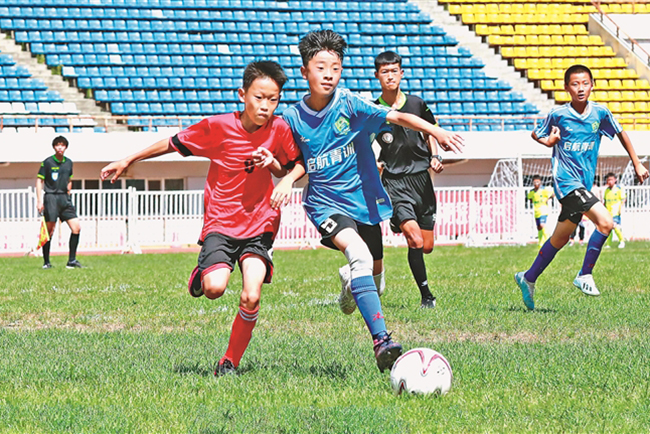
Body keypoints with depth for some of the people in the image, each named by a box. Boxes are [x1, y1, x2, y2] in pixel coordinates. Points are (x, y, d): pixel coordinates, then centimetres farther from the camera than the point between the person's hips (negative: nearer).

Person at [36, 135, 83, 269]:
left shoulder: (68, 162, 12)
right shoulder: (47, 162, -3)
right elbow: (39, 181, -2)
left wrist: (67, 195, 16)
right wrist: (39, 201, -9)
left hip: (65, 199, 5)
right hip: (51, 198, -5)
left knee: (76, 228, -4)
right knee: (49, 231, -5)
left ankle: (72, 261, 3)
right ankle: (46, 262, 4)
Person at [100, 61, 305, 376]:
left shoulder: (279, 129, -3)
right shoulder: (218, 126, -9)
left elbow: (295, 166, 13)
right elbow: (173, 144, 4)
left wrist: (282, 172, -12)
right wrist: (127, 161, 11)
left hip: (259, 223, 1)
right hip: (220, 222, -1)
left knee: (251, 298, -16)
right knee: (215, 288, -24)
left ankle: (230, 361, 6)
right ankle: (200, 276, 15)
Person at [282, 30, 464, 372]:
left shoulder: (350, 104, -10)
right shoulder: (294, 118, -4)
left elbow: (396, 117, -19)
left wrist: (434, 130, -35)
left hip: (363, 199, 2)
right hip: (325, 203, -2)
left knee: (374, 274, 14)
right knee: (359, 254, -30)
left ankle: (351, 282, 56)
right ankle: (382, 342, -37)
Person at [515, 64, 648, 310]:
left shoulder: (600, 113, 1)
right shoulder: (558, 115, -6)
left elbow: (620, 133, 16)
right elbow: (537, 134, 10)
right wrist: (549, 140, -12)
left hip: (584, 184, 5)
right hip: (566, 180, -5)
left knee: (561, 238, 15)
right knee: (605, 223, -21)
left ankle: (528, 278, 30)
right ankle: (585, 275, -8)